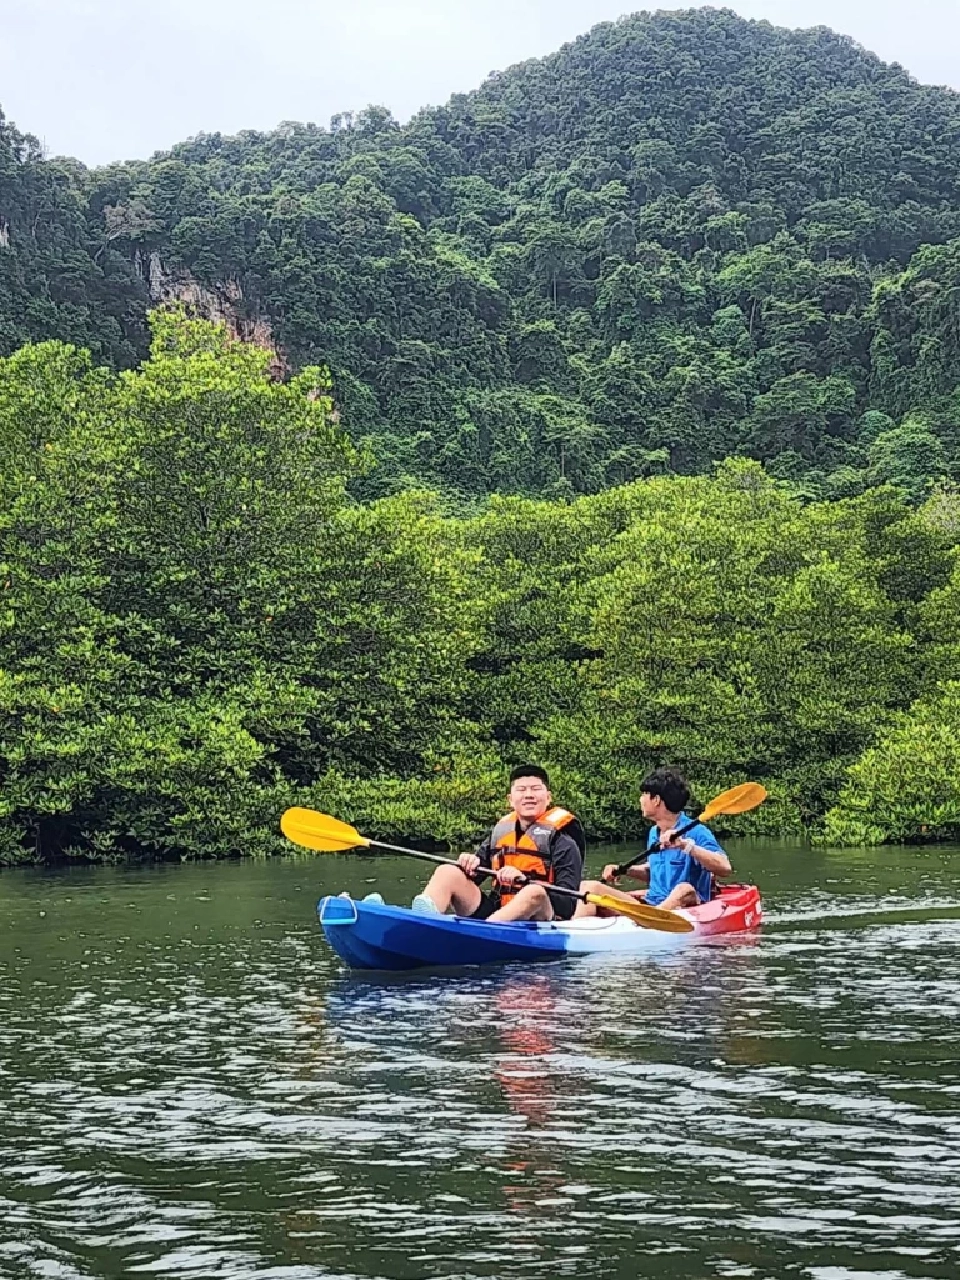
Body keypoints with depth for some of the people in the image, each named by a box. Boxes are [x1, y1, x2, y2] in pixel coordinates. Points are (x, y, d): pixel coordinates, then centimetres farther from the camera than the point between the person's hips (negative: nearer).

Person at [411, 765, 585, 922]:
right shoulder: (501, 830, 17)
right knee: (448, 873, -11)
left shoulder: (560, 837, 1)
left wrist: (524, 880, -26)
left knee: (535, 893, -38)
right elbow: (475, 874, 22)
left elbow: (568, 897, -11)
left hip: (536, 917, -5)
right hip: (494, 911, 5)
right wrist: (469, 864, -4)